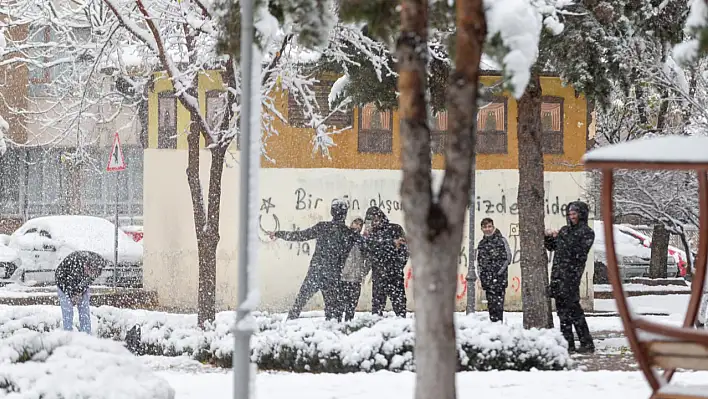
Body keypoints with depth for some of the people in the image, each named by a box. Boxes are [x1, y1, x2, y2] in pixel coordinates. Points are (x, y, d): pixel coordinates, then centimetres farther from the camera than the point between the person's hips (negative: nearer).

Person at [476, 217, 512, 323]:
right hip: (487, 279, 5)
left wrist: (500, 272, -11)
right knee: (491, 302, 6)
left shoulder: (501, 240, -1)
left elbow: (507, 258, -5)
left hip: (499, 277, -5)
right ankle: (492, 321, 10)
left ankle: (499, 321, -10)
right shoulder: (481, 243, 16)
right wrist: (481, 275, 9)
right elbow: (479, 261, 21)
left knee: (498, 301, -10)